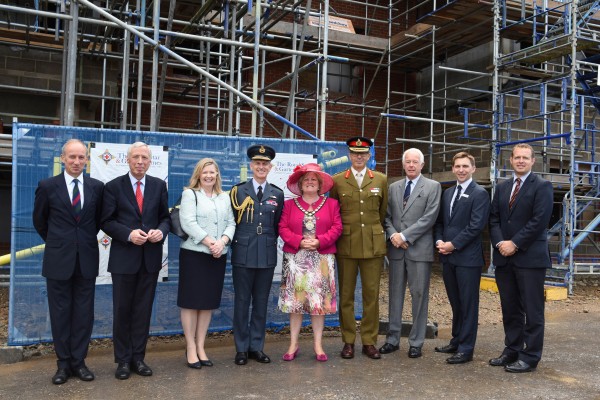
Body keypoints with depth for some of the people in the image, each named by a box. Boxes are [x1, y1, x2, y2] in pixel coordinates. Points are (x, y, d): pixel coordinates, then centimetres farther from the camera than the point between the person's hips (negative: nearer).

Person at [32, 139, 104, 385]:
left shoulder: (97, 187, 2)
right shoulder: (47, 186, -1)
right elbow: (39, 221, 11)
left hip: (87, 259, 1)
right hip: (58, 260, -1)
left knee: (84, 313, 6)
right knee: (60, 313, 7)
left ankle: (79, 362, 17)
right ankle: (63, 363, 18)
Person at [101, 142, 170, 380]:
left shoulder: (159, 186, 6)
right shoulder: (114, 186, -2)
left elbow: (165, 217, 9)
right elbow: (106, 221, -4)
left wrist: (161, 231, -11)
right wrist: (128, 234, -18)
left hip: (151, 257, 2)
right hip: (124, 257, -2)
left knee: (144, 309, 9)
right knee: (122, 309, 6)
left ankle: (138, 357, 19)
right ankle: (123, 360, 18)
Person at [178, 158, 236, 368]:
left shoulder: (224, 197, 16)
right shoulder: (190, 194, 1)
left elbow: (231, 223, 9)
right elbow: (188, 223, -11)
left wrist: (222, 242, -10)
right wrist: (209, 242, -17)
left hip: (218, 256, 5)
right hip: (194, 254, -4)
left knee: (209, 302, 8)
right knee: (191, 301, 0)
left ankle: (200, 347, 17)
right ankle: (190, 348, 9)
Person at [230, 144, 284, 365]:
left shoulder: (277, 194, 9)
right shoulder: (238, 190, 2)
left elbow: (279, 226, 13)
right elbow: (231, 221, 2)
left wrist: (268, 239, 5)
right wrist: (235, 241, -2)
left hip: (267, 256, 2)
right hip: (243, 255, -2)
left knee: (261, 302, 9)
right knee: (242, 302, 4)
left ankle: (256, 347, 20)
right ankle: (241, 348, 15)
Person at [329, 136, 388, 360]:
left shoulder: (381, 180, 7)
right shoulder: (337, 180, 4)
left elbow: (383, 212, 14)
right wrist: (337, 234, 9)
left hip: (373, 245, 1)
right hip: (346, 245, 0)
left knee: (372, 294, 3)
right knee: (346, 294, 5)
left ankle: (369, 341, 14)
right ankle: (348, 342, 14)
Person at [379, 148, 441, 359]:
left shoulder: (433, 187, 1)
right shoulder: (393, 187, 14)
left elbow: (429, 217, -9)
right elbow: (387, 215, 11)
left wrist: (405, 236, -13)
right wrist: (393, 234, -9)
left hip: (419, 249, -4)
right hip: (396, 249, 4)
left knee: (419, 295, 2)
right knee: (395, 294, 9)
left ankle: (416, 342, 11)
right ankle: (393, 339, 18)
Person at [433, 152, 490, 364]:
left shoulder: (479, 194, -6)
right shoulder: (447, 193, 16)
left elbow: (476, 226, -14)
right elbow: (440, 221, 17)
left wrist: (453, 244, -15)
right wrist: (439, 241, -1)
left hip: (468, 257, -7)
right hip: (448, 257, 7)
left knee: (468, 304, 1)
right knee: (455, 303, 16)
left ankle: (466, 349, 8)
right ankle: (456, 341, 27)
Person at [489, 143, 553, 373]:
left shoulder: (542, 186, -3)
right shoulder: (502, 188, 15)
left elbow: (539, 220, -12)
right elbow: (494, 218, 10)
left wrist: (515, 244, -14)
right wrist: (500, 243, -6)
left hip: (530, 257, -5)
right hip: (504, 257, 6)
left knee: (532, 310, 1)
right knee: (509, 309, 12)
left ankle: (530, 357, 10)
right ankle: (512, 351, 23)